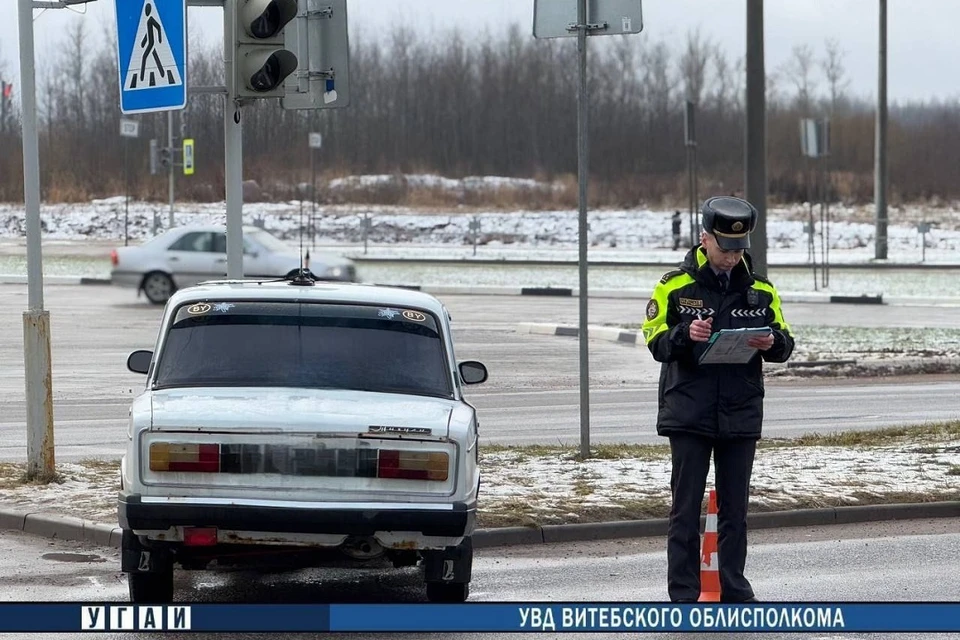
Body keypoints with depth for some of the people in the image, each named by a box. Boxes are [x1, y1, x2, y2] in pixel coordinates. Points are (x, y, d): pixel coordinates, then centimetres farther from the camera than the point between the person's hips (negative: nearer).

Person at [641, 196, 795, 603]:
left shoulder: (761, 291, 8)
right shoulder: (675, 287, -1)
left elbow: (785, 344, 10)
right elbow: (654, 341, -3)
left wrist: (771, 342, -13)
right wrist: (685, 334, -23)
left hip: (741, 415, 3)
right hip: (689, 413, -3)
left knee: (735, 507, 10)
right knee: (686, 507, -1)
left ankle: (734, 589, 18)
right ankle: (683, 595, 2)